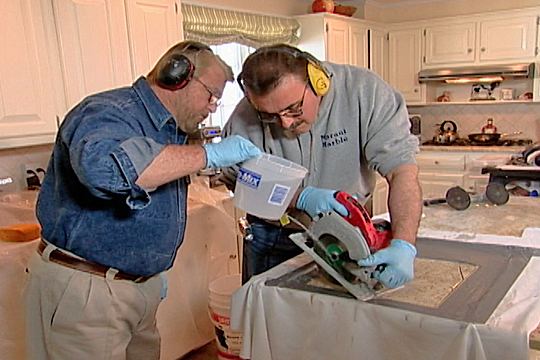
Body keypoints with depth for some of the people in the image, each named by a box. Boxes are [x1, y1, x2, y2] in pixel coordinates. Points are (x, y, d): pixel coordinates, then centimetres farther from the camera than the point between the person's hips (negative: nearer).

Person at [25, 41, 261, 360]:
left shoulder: (170, 130, 12)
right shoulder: (110, 113, -20)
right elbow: (102, 166, -45)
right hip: (84, 289, -9)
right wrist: (209, 154, -37)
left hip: (140, 283, 9)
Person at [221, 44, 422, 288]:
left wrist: (403, 245, -40)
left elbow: (401, 169, -27)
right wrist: (300, 197, -29)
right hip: (274, 236, 1)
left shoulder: (365, 92, -22)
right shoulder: (246, 117, -19)